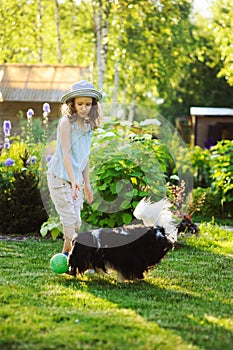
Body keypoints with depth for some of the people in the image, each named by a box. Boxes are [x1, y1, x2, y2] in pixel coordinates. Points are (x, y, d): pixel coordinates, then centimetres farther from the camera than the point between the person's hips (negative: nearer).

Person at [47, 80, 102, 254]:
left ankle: (66, 255, 20)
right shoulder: (66, 122, -12)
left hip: (74, 179, 7)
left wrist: (86, 184, 15)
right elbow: (66, 154, -17)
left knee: (76, 222, 8)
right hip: (60, 176, -7)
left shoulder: (88, 124, 9)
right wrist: (73, 180, -25)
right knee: (71, 220, -9)